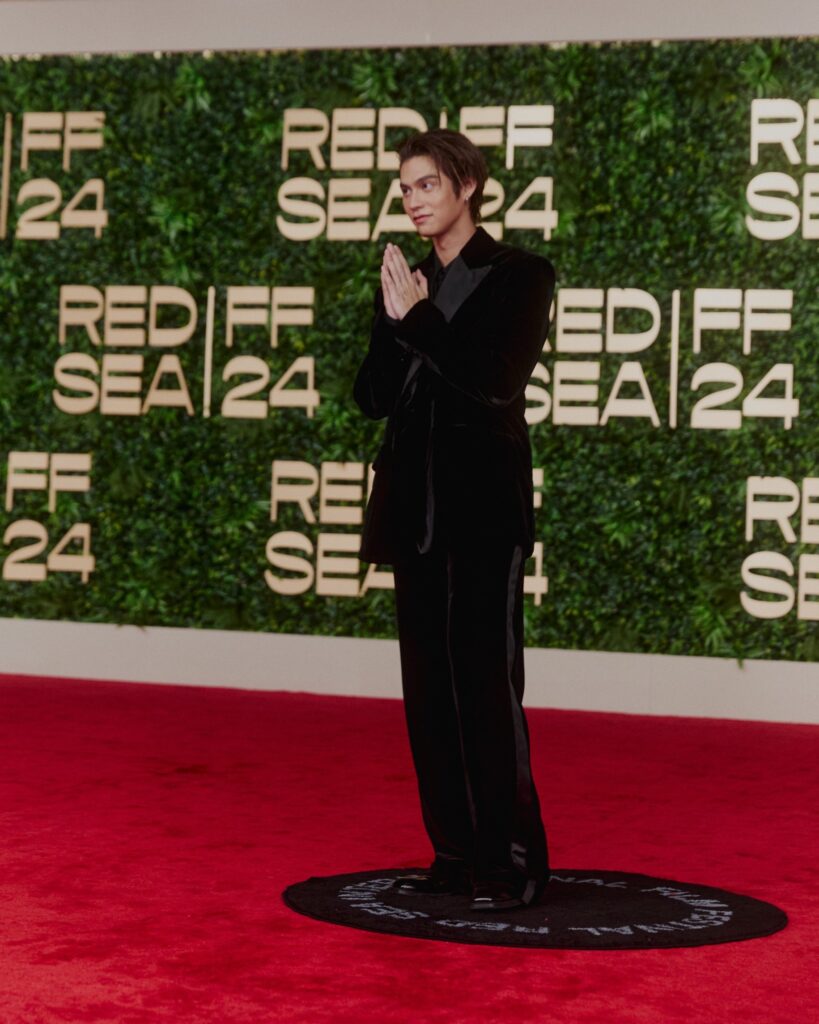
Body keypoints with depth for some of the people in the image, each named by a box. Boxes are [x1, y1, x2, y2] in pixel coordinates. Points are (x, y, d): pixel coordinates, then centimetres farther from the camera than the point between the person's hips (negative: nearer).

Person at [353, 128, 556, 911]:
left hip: (482, 501, -6)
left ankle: (512, 861, 0)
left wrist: (420, 320, -13)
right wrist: (395, 322, -9)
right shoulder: (404, 282, 13)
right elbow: (372, 397, 6)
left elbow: (496, 382, -14)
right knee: (428, 683, 7)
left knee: (485, 678, -8)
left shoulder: (519, 276, -2)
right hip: (415, 501, 6)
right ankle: (455, 851, 15)